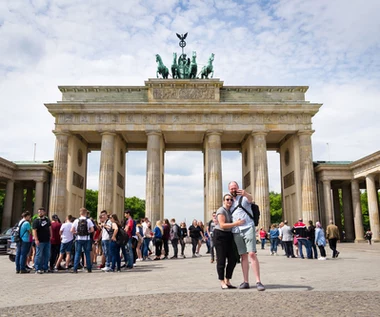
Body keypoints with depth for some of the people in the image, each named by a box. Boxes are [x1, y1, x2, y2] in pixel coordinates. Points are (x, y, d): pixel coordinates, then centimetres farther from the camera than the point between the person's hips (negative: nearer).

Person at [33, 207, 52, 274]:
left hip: (47, 240, 6)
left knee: (47, 255, 11)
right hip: (40, 241, -6)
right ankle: (37, 269, 6)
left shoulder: (47, 219, 12)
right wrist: (36, 240, -21)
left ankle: (45, 268, 20)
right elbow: (34, 230, -13)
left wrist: (50, 236, 14)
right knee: (39, 255, -2)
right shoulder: (36, 221, -6)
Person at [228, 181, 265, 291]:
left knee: (252, 254, -12)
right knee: (243, 256, 7)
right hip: (236, 231, 5)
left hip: (248, 228, -5)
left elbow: (250, 198, -25)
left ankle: (258, 281, -11)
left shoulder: (244, 197, 2)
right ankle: (245, 282, 10)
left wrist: (245, 194, -47)